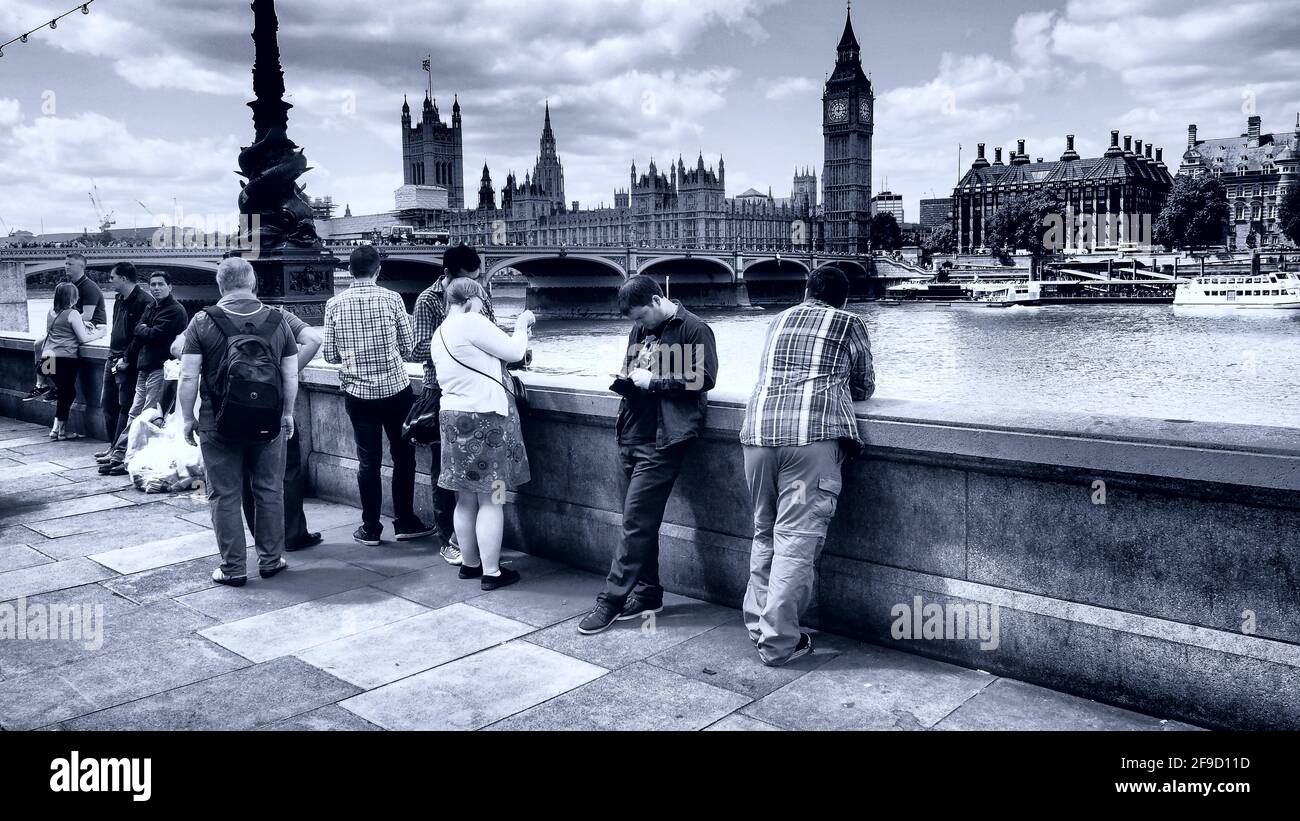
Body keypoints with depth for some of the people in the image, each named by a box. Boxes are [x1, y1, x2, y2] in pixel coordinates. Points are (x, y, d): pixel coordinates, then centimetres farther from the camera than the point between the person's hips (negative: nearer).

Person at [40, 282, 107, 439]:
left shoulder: (51, 313, 14)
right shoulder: (72, 314, -7)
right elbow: (83, 338, -6)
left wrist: (82, 326, 24)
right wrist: (99, 333, 9)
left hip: (47, 356, 7)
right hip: (65, 358, -7)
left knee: (63, 392, 16)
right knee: (68, 393, 3)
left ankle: (57, 428, 14)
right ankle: (61, 430, 5)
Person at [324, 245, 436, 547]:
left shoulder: (334, 304, -3)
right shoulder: (391, 299, -7)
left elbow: (330, 355, 0)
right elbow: (407, 348, -2)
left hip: (357, 392, 2)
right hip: (395, 388, -2)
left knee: (368, 461, 9)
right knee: (403, 456, 11)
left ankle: (371, 528, 16)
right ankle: (405, 523, 16)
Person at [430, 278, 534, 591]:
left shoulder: (440, 334, 14)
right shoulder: (472, 323, -14)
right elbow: (513, 352, -9)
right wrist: (521, 326, 9)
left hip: (453, 417, 9)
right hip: (485, 417, -9)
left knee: (466, 499, 15)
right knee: (491, 500, -2)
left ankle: (469, 563, 25)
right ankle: (491, 572, 3)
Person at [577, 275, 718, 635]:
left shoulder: (693, 330, -6)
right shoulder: (641, 329, 15)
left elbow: (704, 379, -15)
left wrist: (652, 381, -13)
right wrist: (624, 379, 3)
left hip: (662, 441, -7)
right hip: (632, 436, 7)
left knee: (636, 520, -6)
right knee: (642, 520, 12)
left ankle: (612, 600, 2)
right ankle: (648, 593, 23)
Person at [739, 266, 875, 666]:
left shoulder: (779, 320, 23)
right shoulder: (849, 323, 13)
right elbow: (865, 387, 20)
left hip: (758, 430, 5)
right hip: (813, 433, -4)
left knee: (764, 534, 16)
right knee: (797, 539, -3)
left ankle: (758, 626, 21)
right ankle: (778, 642, -1)